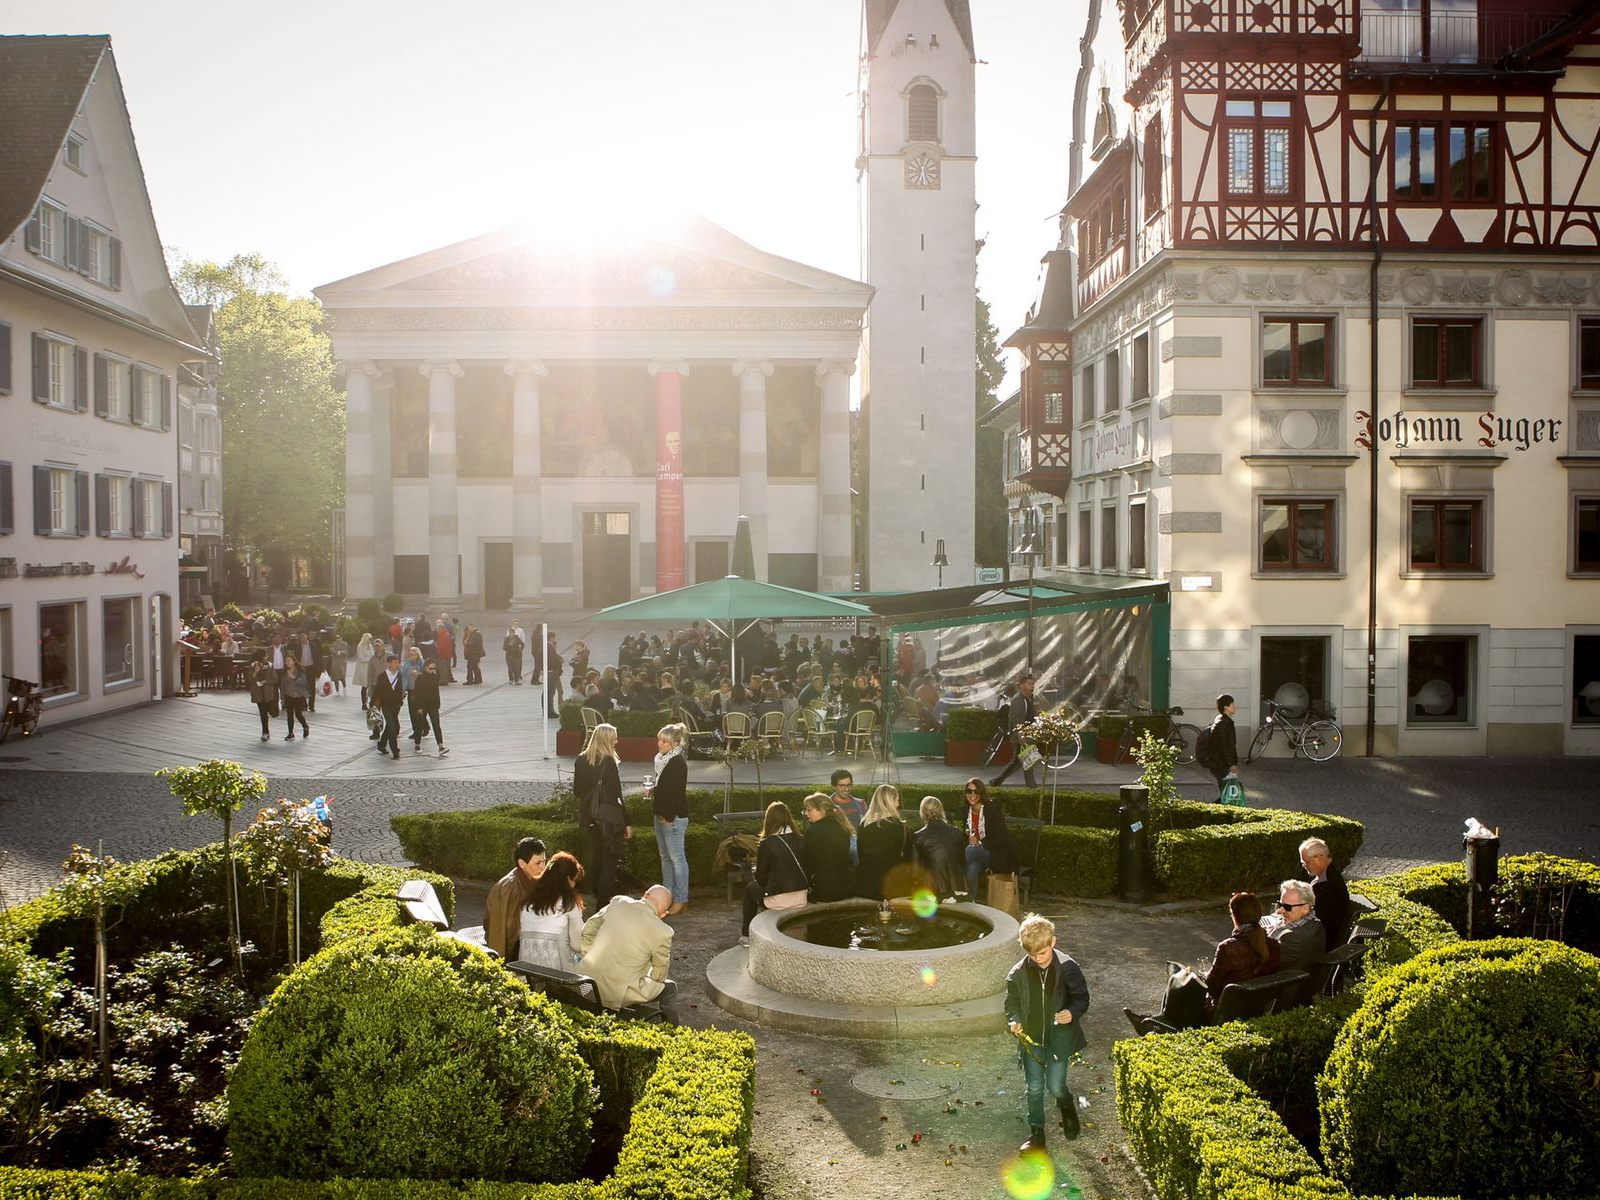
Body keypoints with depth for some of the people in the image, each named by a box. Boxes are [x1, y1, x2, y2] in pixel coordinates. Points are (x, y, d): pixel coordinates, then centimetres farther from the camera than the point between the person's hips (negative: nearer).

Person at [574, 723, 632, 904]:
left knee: (599, 855, 23)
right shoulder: (608, 762, -18)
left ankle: (598, 897, 35)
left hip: (589, 817, 7)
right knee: (611, 860, 2)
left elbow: (577, 790, 10)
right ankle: (603, 901, 0)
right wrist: (627, 823, -9)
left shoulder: (581, 760, 1)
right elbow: (617, 796, -16)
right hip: (609, 818, -7)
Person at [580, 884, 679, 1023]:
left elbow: (588, 930, 9)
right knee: (670, 987, 17)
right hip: (618, 995, -5)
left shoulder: (618, 902, -3)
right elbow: (659, 975, 0)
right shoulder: (662, 932, -14)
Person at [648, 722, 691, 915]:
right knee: (665, 856, 15)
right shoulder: (662, 760, 12)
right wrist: (654, 791, 4)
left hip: (673, 817, -10)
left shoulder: (678, 762, -16)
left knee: (677, 857, -5)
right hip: (662, 814, 10)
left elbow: (677, 791, -21)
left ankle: (681, 900, 0)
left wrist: (669, 817, -21)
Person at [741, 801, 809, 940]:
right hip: (802, 898, 5)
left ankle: (746, 935, 30)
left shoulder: (766, 844, -12)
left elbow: (760, 877, -2)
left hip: (778, 900, -5)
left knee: (750, 888, 25)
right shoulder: (799, 840, 1)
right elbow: (805, 869, 11)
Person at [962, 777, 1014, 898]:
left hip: (995, 855, -4)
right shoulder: (966, 812, 5)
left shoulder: (993, 810, -12)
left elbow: (1002, 839, -14)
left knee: (970, 851, -32)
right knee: (972, 869, -32)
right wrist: (969, 840, -7)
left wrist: (979, 843, -22)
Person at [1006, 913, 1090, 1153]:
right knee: (1034, 1087, 6)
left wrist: (1073, 1012, -25)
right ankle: (1036, 1133, 24)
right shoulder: (1018, 973, -9)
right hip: (1031, 1037, 2)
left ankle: (1068, 1108, 37)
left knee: (1056, 1087, 1)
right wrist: (1014, 1022, -17)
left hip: (1059, 1036, -2)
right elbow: (1012, 1003, 2)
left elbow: (1082, 997, -5)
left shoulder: (1067, 968, -14)